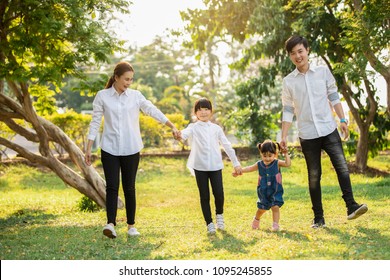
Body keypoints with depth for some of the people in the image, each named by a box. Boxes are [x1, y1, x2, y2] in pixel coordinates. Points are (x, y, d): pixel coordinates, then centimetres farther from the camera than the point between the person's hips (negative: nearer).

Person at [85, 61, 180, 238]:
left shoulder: (135, 96, 2)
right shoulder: (102, 96, 0)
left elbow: (153, 111, -2)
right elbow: (95, 122, 2)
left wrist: (172, 126, -12)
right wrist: (88, 148, 0)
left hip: (131, 150, 1)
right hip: (109, 149, -1)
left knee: (129, 187, 6)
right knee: (112, 186, -10)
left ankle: (131, 225, 15)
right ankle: (110, 224, -16)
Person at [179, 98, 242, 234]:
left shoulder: (216, 128, 10)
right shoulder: (193, 127, 2)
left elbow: (227, 146, 13)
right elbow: (185, 133, -21)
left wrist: (236, 163, 12)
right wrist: (179, 134, -46)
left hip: (215, 166, 1)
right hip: (200, 167, -1)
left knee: (219, 193, -6)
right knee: (204, 196, 2)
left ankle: (219, 214, 23)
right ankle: (209, 223, 14)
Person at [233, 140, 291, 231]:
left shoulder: (277, 163, -9)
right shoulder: (259, 164, -3)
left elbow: (288, 164, -21)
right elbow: (249, 168, 6)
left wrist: (285, 154, -26)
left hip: (275, 191, -2)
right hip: (263, 192, 2)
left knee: (275, 207, -11)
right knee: (261, 209, 15)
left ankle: (275, 224, -3)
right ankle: (256, 220, 42)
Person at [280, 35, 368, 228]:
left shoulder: (323, 71, 3)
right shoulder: (288, 81, 2)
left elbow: (334, 97, 8)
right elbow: (288, 111, 4)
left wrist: (342, 119, 0)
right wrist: (284, 136, -2)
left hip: (329, 130, 0)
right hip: (307, 135, 0)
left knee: (341, 166, -12)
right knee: (314, 176, 4)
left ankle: (351, 207, -8)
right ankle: (318, 218, 9)